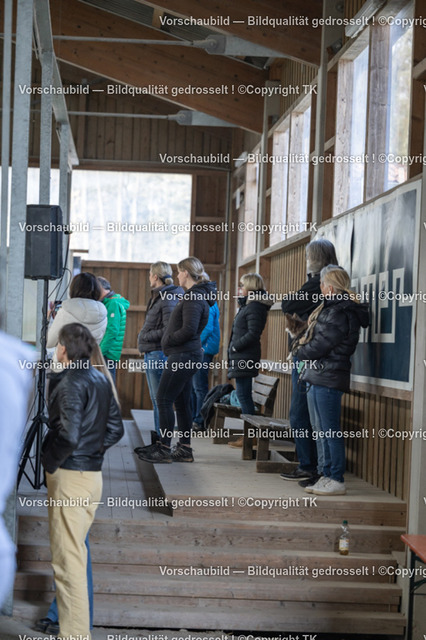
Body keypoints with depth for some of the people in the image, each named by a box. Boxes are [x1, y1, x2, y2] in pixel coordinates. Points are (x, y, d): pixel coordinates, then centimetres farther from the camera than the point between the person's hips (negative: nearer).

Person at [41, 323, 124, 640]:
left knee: (68, 560, -4)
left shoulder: (71, 382, -16)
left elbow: (68, 436, -25)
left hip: (70, 476, -9)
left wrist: (49, 463, -10)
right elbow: (115, 429, 15)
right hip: (93, 474, 9)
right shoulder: (101, 379, 10)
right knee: (77, 552, 19)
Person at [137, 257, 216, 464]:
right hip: (185, 355, 10)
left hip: (183, 355, -10)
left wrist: (168, 340, -12)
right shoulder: (196, 295, 16)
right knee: (181, 402, 12)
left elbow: (189, 329, -24)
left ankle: (164, 448, -4)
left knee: (164, 400, -7)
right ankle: (184, 449, 17)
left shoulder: (194, 298, -16)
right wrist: (169, 341, 10)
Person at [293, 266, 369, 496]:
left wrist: (300, 352, 0)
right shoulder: (332, 309, 17)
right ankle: (328, 476, 20)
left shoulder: (339, 315, -16)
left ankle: (337, 481, -3)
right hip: (321, 377, 11)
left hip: (329, 379, -11)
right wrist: (304, 349, 4)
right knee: (326, 431, 13)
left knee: (331, 431, -7)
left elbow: (319, 347, -16)